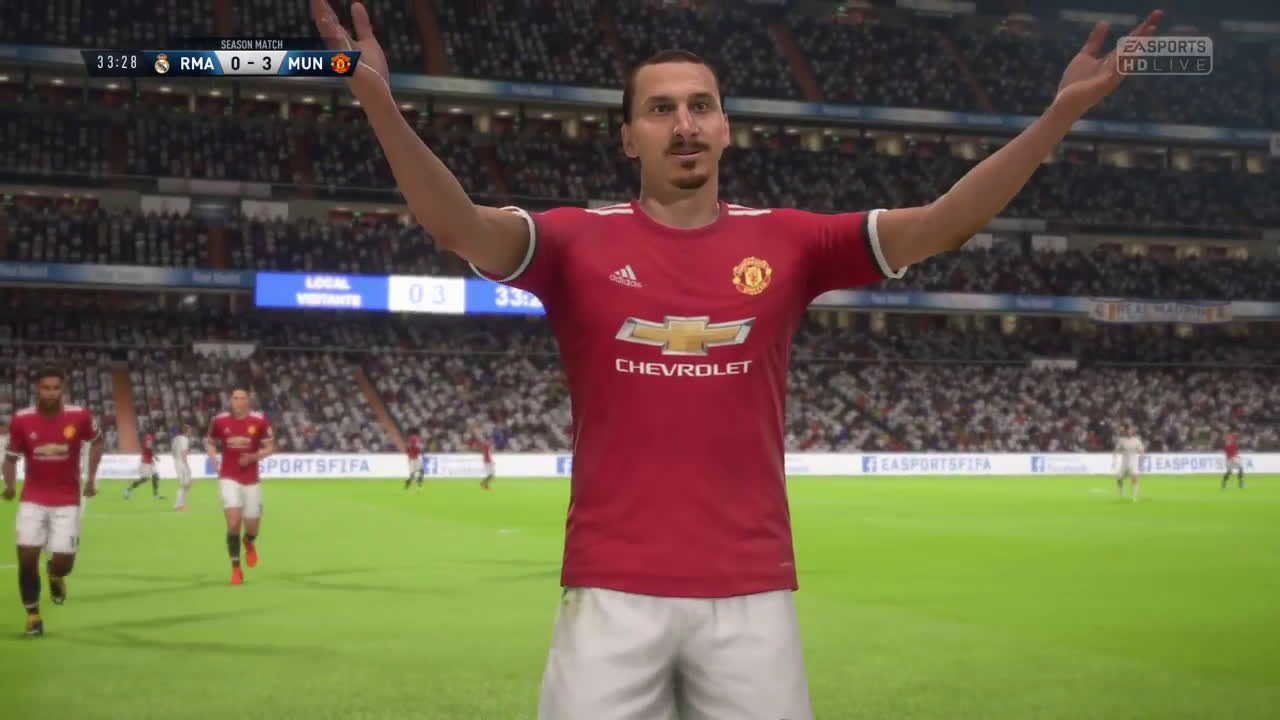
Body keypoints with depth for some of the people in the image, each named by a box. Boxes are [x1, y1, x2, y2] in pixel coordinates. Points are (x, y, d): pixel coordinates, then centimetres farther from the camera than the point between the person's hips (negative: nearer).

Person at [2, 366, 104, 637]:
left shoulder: (79, 416, -11)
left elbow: (97, 441, 9)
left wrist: (91, 478, 3)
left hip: (67, 501, -1)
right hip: (33, 500, 1)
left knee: (63, 562, -5)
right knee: (26, 557, -8)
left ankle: (55, 574, 35)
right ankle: (32, 614, 12)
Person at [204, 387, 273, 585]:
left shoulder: (259, 421, -6)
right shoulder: (220, 420, -3)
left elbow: (270, 448, 1)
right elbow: (209, 442, 14)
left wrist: (254, 457, -17)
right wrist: (214, 457, -5)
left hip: (251, 480, 1)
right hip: (229, 478, -1)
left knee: (252, 529, 6)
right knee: (233, 523, -15)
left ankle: (249, 543, 45)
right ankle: (236, 568, 1)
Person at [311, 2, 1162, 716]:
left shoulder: (786, 242, 5)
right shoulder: (579, 240, 2)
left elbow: (944, 221, -2)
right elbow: (458, 224, -14)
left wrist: (1061, 114, -11)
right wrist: (382, 104, -30)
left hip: (752, 594, 1)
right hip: (612, 592, -1)